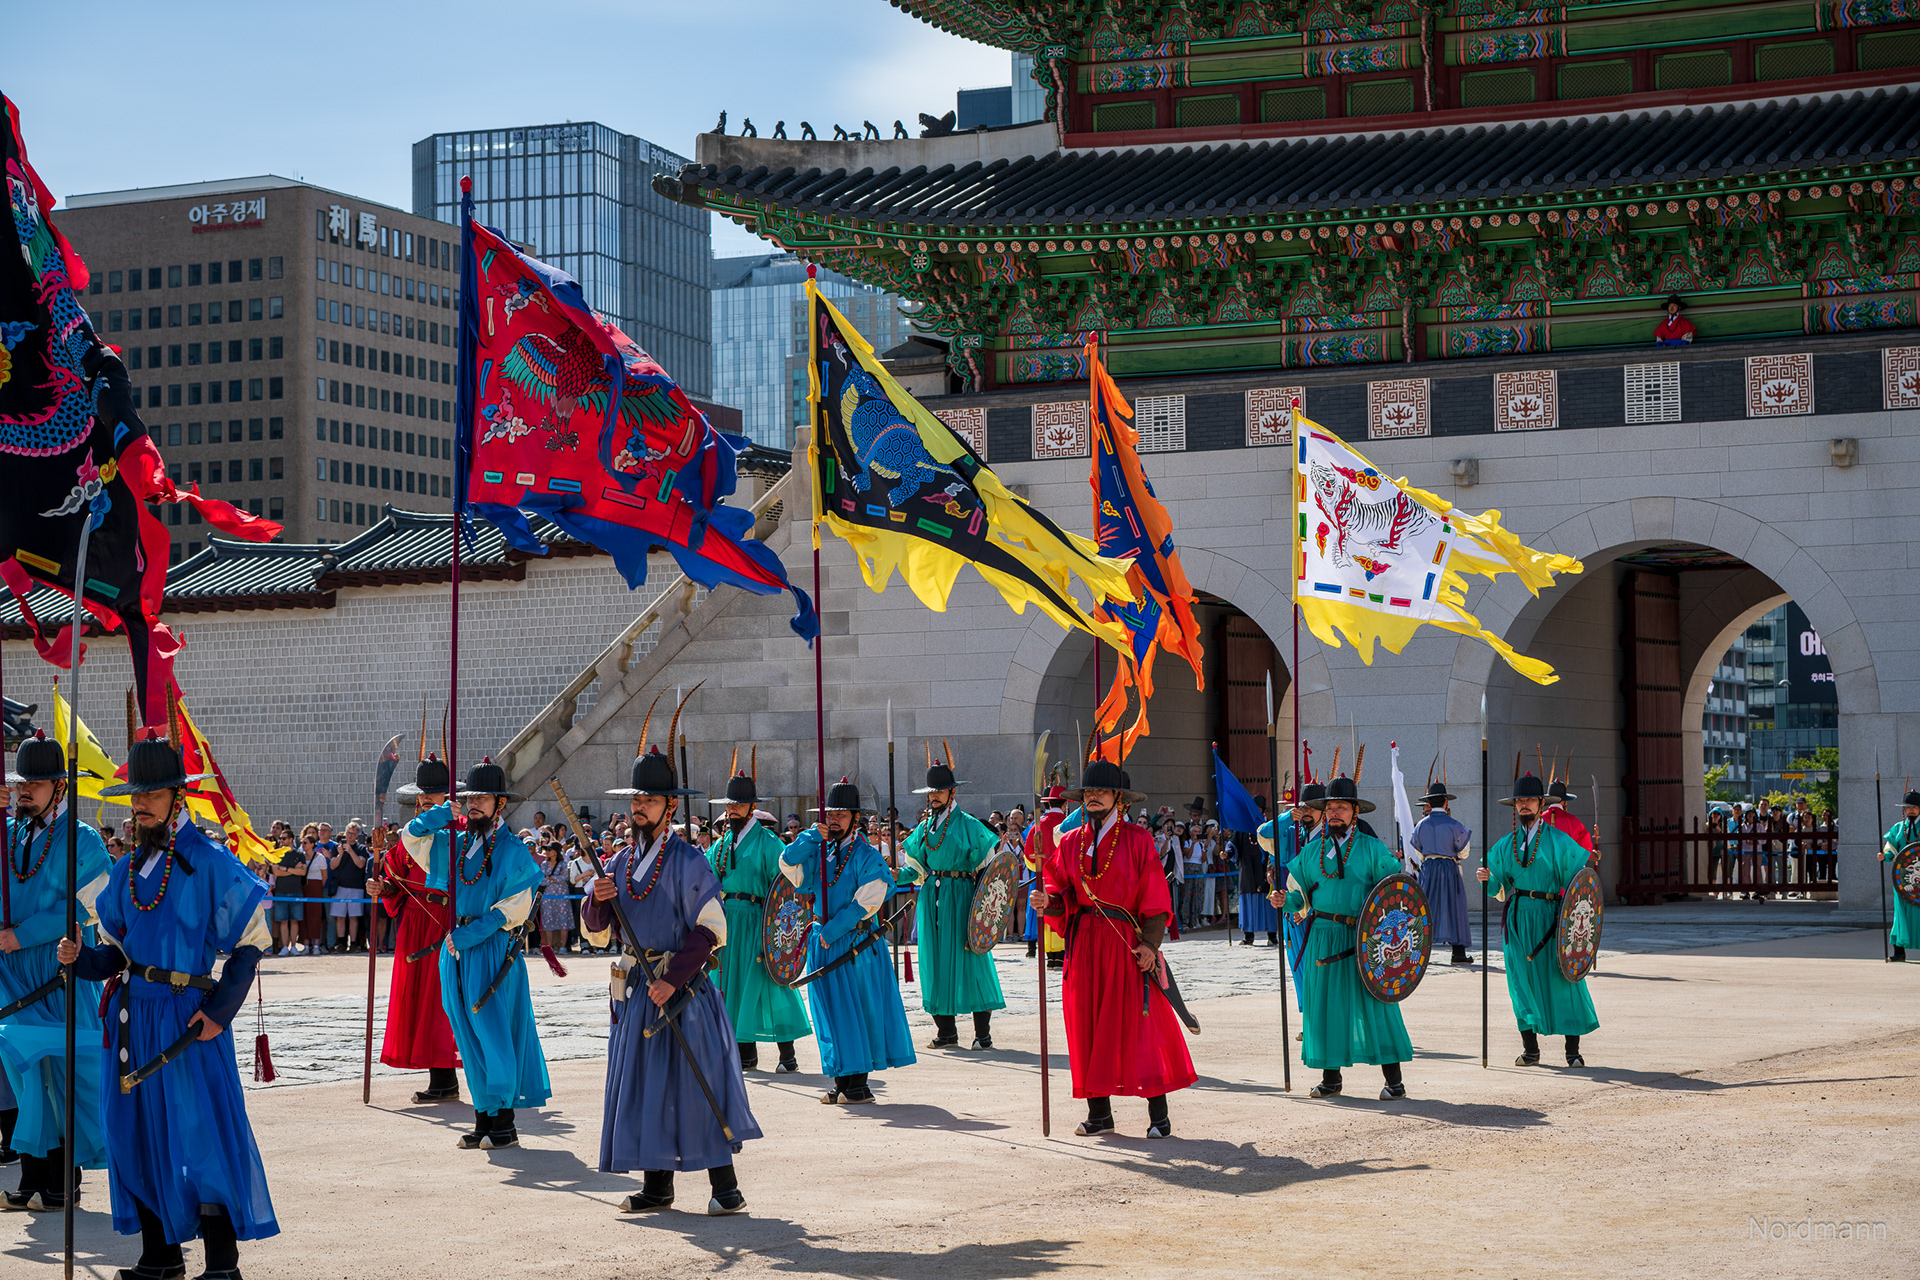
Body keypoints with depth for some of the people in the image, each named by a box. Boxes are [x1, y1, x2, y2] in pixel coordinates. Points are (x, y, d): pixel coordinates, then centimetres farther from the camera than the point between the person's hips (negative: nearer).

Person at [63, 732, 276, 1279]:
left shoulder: (209, 861, -7)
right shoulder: (127, 869, 12)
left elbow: (250, 941, -7)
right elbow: (120, 952, 17)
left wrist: (221, 1011, -13)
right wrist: (81, 958, -4)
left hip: (189, 1013, -6)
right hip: (134, 1012, 7)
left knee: (202, 1134, -7)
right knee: (138, 1133, 8)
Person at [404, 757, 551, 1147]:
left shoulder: (513, 851, -6)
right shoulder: (455, 842, 11)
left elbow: (514, 908, -11)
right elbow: (411, 838, 18)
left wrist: (470, 934, -16)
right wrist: (439, 816, 0)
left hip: (492, 950, -6)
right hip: (457, 947, 6)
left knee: (494, 1033, -7)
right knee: (468, 1037, 7)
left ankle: (505, 1124, -1)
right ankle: (483, 1119, 13)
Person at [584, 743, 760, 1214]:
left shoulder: (688, 861, -8)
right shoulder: (623, 862, 11)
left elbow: (710, 930, -11)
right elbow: (597, 924, 14)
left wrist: (672, 980, -19)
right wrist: (599, 899, -9)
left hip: (683, 987, -6)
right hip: (636, 989, 6)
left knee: (697, 1083, -7)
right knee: (643, 1084, 7)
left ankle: (725, 1187, -2)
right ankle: (657, 1184, 15)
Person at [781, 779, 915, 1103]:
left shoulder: (867, 856, -6)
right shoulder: (818, 852, 11)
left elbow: (865, 904, -13)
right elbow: (787, 864, -1)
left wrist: (834, 931, -16)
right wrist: (813, 835, -9)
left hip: (856, 944, -5)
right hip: (825, 943, 5)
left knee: (861, 1011, -3)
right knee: (832, 1012, 6)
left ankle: (860, 1084, 1)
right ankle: (842, 1081, 12)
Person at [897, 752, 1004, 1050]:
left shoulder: (968, 825, -3)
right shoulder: (925, 827, 13)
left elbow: (987, 866, -2)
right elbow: (916, 867, 14)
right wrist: (897, 875, -5)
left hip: (961, 895, -5)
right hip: (932, 897, 5)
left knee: (968, 959, -6)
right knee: (935, 959, 3)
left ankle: (983, 1033, 1)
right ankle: (946, 1032, 10)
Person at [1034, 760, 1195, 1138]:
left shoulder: (1138, 840, 0)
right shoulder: (1070, 842, 11)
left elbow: (1155, 898, -3)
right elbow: (1062, 894, 8)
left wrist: (1150, 943, -13)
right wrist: (1046, 902, -15)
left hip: (1129, 943, -4)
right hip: (1085, 943, 4)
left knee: (1142, 1025, -5)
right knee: (1088, 1025, 3)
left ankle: (1158, 1115, 1)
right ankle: (1099, 1112, 12)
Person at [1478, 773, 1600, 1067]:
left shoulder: (1558, 840, 0)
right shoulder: (1506, 844, 11)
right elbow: (1500, 889, 12)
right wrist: (1487, 878, -10)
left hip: (1550, 916, -3)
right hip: (1517, 918, 3)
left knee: (1562, 980, -5)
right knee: (1522, 981, 1)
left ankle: (1573, 1051, 0)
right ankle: (1530, 1049, 8)